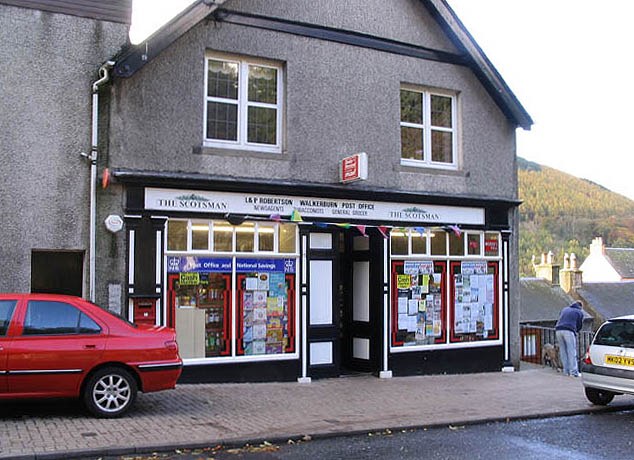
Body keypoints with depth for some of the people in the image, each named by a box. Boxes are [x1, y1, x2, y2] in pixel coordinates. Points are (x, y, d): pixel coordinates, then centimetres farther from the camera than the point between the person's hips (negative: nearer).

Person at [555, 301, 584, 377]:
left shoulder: (565, 309, 29)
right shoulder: (580, 312, 16)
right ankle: (574, 372, -6)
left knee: (563, 351, 9)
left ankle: (566, 371, 9)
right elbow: (579, 325, 17)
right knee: (572, 352, -3)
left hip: (558, 330, 5)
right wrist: (575, 332, 36)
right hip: (568, 331, -4)